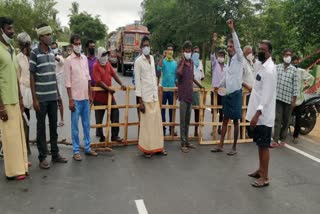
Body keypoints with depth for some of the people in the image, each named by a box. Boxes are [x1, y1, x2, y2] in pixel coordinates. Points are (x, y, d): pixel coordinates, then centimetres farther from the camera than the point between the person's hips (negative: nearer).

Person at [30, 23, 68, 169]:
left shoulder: (52, 52, 10)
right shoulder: (35, 53, -8)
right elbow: (32, 76, -8)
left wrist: (58, 94, 14)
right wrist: (34, 98, -12)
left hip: (53, 97, 6)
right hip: (41, 98, -5)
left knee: (54, 126, 12)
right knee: (41, 128, 5)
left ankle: (55, 154, 23)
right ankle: (42, 157, 15)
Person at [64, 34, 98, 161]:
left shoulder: (85, 58, 9)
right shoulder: (69, 60, -7)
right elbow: (68, 82, -10)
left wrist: (90, 95, 12)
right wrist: (70, 100, -13)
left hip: (86, 97, 6)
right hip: (76, 98, -6)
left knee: (87, 124, 12)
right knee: (75, 126, 2)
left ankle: (87, 148, 23)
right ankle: (76, 151, 12)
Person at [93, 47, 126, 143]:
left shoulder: (108, 63, 9)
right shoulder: (96, 66, -13)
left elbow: (114, 74, 8)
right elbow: (98, 81, -20)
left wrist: (121, 84, -4)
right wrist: (108, 88, -27)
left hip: (109, 94, 7)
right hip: (99, 95, -6)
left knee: (115, 113, 4)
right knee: (99, 117, 6)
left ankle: (114, 135, 12)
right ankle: (101, 137, 20)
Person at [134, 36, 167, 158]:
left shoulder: (152, 58, 12)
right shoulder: (138, 61, -7)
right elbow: (137, 81, -9)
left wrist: (157, 92, 12)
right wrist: (140, 101, -13)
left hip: (154, 95, 6)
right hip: (145, 97, -6)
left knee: (157, 121, 9)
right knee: (146, 123, -1)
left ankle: (157, 146, 20)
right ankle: (147, 149, 11)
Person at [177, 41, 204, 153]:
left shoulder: (192, 62, 14)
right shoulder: (181, 62, -6)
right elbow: (179, 73, -26)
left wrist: (200, 86, 30)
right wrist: (183, 61, -17)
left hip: (190, 94, 7)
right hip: (183, 94, -7)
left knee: (188, 119, 12)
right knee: (183, 120, -4)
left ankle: (187, 141, 21)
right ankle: (183, 143, 1)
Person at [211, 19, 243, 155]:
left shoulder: (239, 59, -5)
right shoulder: (229, 61, 15)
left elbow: (238, 45, -21)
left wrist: (232, 29, -25)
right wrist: (218, 86, 23)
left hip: (236, 93, -7)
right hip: (228, 93, 7)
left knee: (235, 121, 1)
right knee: (225, 120, 10)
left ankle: (234, 147, 11)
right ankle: (220, 146, 17)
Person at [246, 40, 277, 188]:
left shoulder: (269, 70, -17)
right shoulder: (262, 66, 13)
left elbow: (267, 95, -22)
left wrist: (257, 114, -26)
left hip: (263, 116, -9)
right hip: (258, 114, 9)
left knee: (264, 146, -1)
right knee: (259, 144, 18)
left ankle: (265, 177, 10)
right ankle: (261, 170, 31)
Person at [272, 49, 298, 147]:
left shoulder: (294, 69, 0)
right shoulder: (277, 67, 4)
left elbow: (295, 86, -2)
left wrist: (294, 100, -5)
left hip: (289, 99, 0)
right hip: (278, 97, 0)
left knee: (286, 120, 8)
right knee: (277, 119, -3)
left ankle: (283, 139, 19)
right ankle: (275, 140, -1)